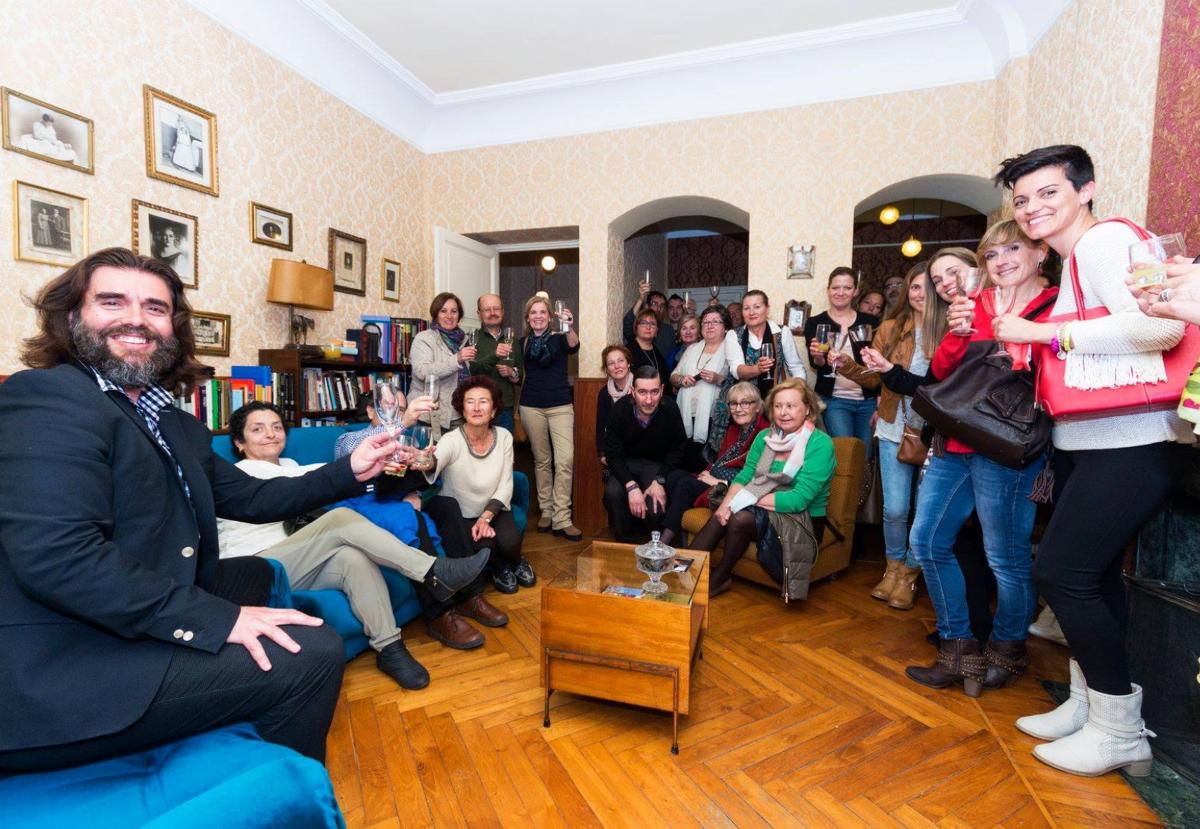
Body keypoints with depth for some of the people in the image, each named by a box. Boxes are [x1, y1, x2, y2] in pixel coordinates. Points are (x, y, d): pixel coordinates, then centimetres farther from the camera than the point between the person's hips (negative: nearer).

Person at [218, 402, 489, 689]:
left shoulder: (287, 465, 21)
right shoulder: (245, 470, -1)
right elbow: (311, 478, -20)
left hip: (294, 568, 6)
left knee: (353, 557, -27)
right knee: (341, 518, -27)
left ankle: (389, 648, -25)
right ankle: (434, 573, -29)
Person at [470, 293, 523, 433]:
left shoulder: (511, 340, 14)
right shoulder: (472, 339, 0)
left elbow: (522, 375, 18)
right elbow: (471, 371, -15)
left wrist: (512, 373, -4)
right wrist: (493, 356, -29)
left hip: (506, 409, 4)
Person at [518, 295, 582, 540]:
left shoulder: (559, 338, 0)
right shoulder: (522, 343, 8)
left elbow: (574, 346, -24)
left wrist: (569, 327, -41)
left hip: (560, 406, -2)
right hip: (531, 407, 3)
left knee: (565, 461, -10)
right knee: (542, 460, 10)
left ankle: (561, 519, -3)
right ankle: (546, 511, 23)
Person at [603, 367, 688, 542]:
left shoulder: (670, 409, -19)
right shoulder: (620, 409, -19)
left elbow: (677, 449, -6)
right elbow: (612, 454, -13)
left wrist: (659, 481, -17)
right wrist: (631, 486, -26)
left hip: (657, 464, 0)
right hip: (626, 463, 1)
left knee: (655, 506, -25)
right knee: (612, 493, -28)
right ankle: (626, 541, -1)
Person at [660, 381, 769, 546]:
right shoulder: (733, 428, 18)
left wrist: (720, 482, -14)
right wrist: (708, 472, 0)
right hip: (716, 480, 9)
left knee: (687, 484, -22)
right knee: (674, 476, -12)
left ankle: (664, 543, -15)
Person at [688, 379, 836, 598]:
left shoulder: (820, 444, -13)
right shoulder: (765, 436, 6)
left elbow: (799, 499, -20)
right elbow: (744, 476, 2)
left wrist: (745, 499, -21)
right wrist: (727, 502, -19)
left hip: (803, 521, -5)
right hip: (765, 510, 5)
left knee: (742, 518, -29)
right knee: (722, 516, -24)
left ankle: (719, 579, -8)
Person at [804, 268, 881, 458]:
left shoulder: (870, 322, 5)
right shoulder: (815, 323, 1)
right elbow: (816, 365, -7)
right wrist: (818, 358, -30)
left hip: (868, 400, 2)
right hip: (834, 400, -2)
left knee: (866, 456, 9)